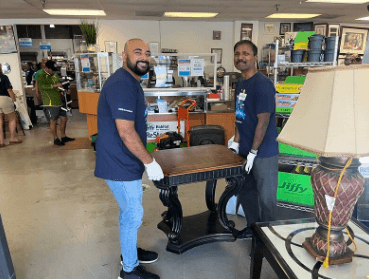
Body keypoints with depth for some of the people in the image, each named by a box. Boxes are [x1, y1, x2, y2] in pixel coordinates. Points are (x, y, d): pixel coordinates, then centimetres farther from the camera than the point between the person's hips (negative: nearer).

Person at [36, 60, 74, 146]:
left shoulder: (54, 75, 18)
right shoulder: (41, 76, -9)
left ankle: (63, 137, 25)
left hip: (59, 101, 8)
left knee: (64, 118, 12)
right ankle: (56, 139, 12)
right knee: (53, 121, 0)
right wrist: (54, 85, -35)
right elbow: (40, 85, -29)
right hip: (51, 103, -8)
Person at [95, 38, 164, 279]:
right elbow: (126, 132, -27)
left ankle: (130, 251, 44)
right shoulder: (122, 84, -22)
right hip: (120, 164, -10)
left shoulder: (132, 83, 12)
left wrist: (144, 157, 20)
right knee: (134, 215, 4)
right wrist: (149, 162, -18)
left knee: (128, 211, 23)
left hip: (126, 160, 10)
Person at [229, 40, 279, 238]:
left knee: (266, 196, 7)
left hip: (263, 152, -9)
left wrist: (253, 152, -17)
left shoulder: (262, 84, -17)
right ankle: (252, 227, 40)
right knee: (245, 191, 20)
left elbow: (263, 121, -19)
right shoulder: (240, 83, 10)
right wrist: (236, 142, 9)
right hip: (244, 149, 9)